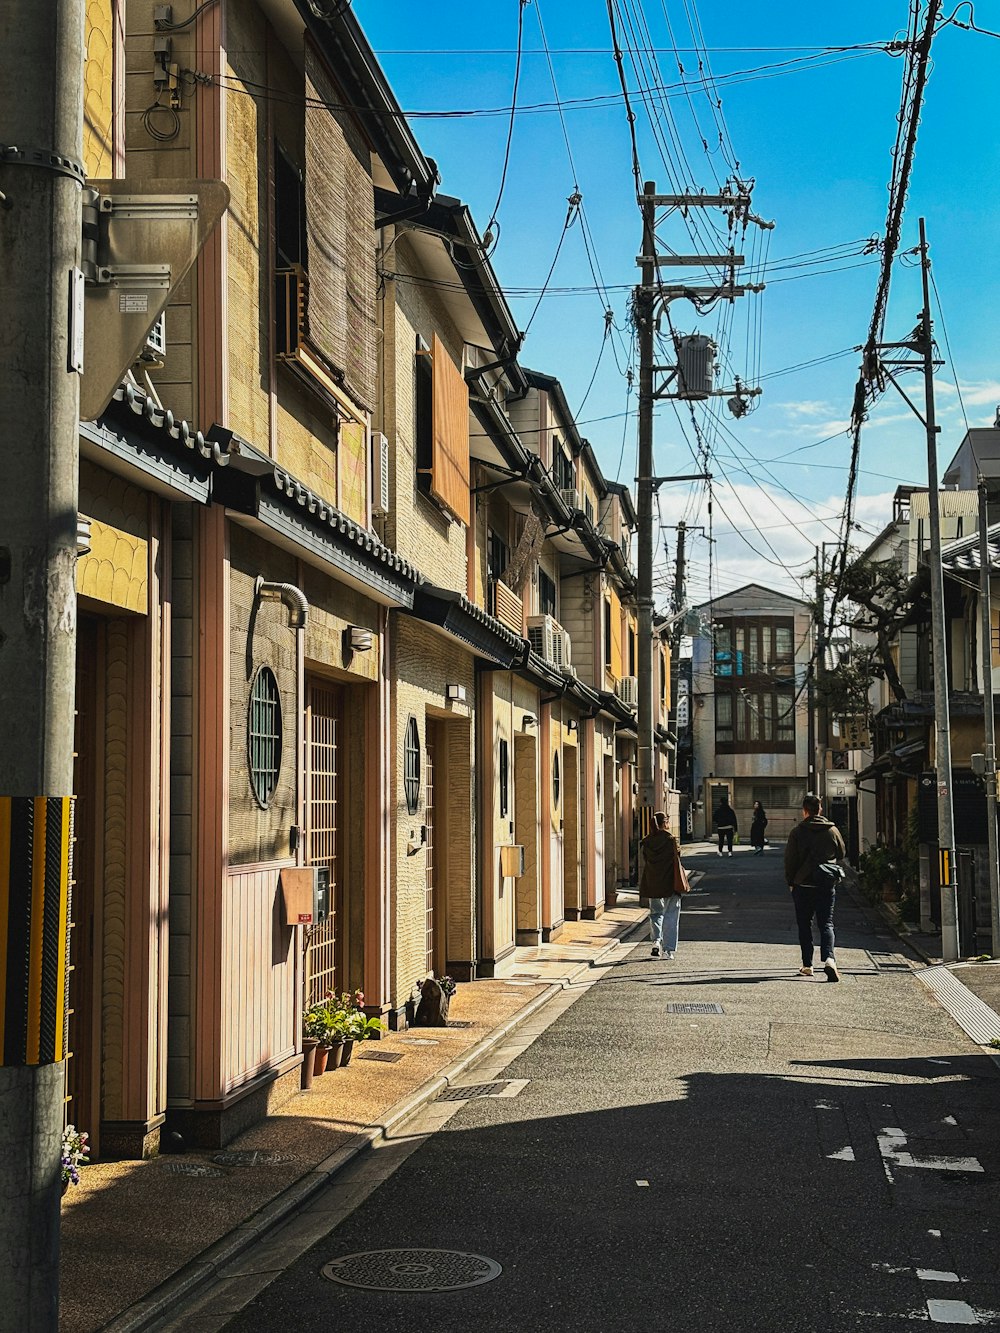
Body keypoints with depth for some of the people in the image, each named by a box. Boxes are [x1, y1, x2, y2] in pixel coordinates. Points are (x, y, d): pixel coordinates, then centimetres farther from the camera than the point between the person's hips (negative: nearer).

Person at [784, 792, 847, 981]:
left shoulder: (797, 832, -8)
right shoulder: (832, 830, -1)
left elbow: (790, 860, -5)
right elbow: (842, 854, 11)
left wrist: (790, 881, 7)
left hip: (803, 885, -1)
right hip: (827, 885, 1)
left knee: (804, 925, 11)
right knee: (826, 923, 2)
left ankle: (807, 965, 12)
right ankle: (828, 959, -20)